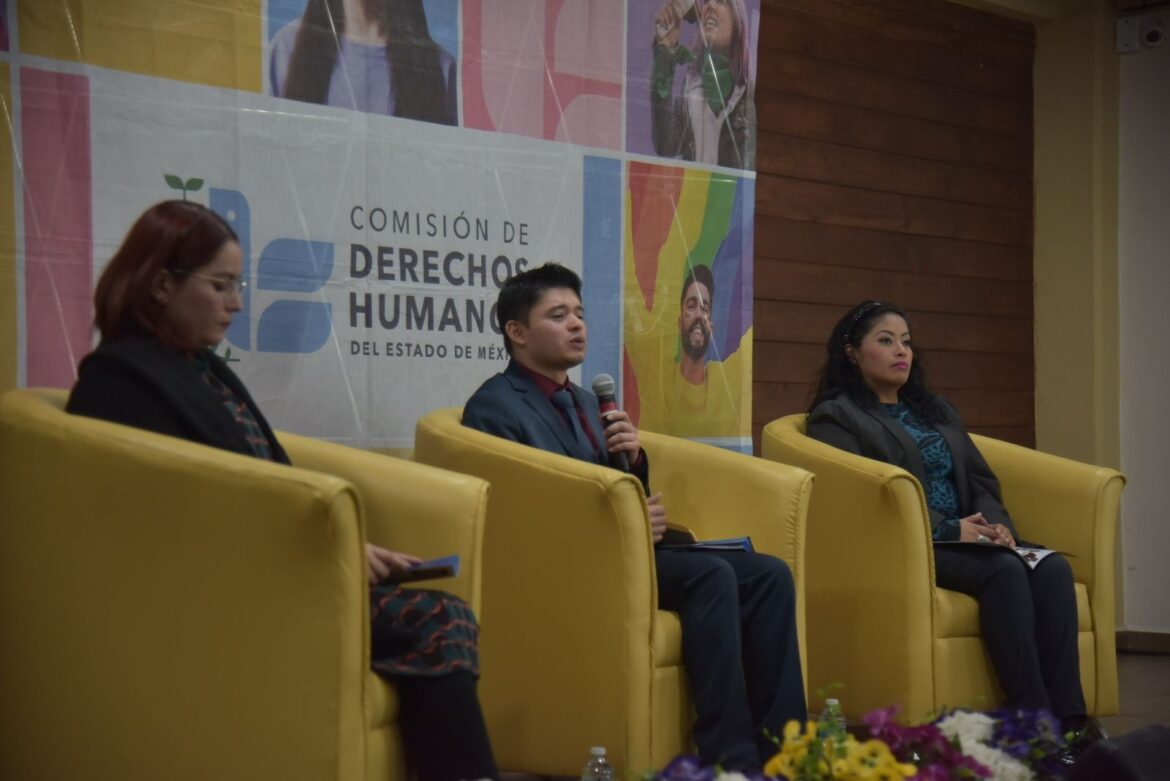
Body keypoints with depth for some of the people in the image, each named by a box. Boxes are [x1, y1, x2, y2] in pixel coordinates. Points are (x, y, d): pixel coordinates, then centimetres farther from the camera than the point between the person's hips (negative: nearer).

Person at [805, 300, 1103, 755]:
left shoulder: (935, 409, 26)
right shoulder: (836, 416, 3)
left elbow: (981, 480, 19)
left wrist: (994, 523, -5)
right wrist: (947, 529, -17)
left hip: (965, 537, 7)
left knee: (1052, 567, -23)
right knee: (1005, 570, -32)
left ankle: (1071, 719, -31)